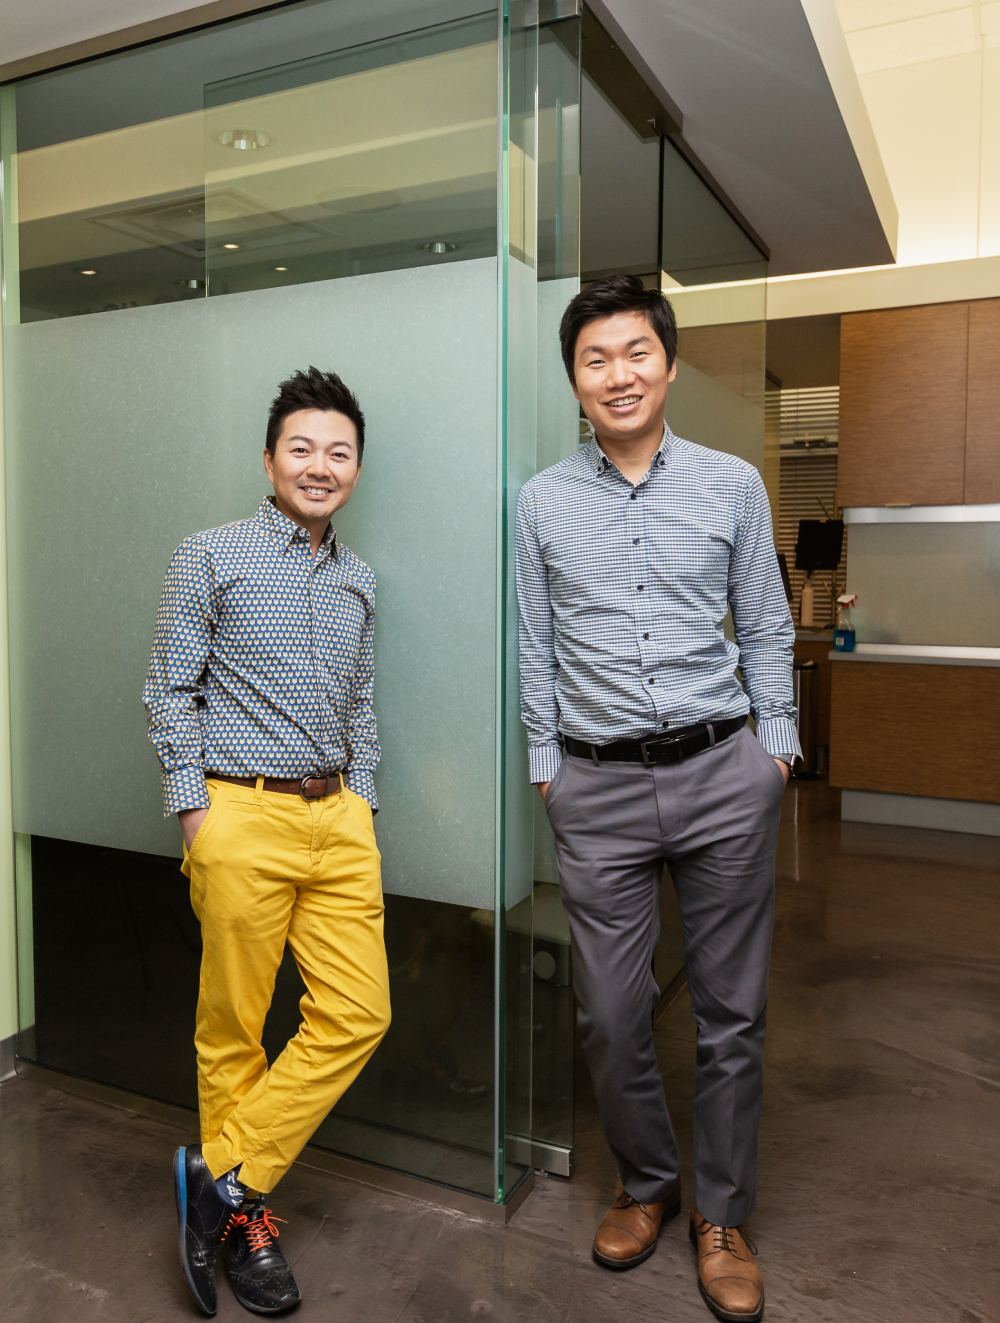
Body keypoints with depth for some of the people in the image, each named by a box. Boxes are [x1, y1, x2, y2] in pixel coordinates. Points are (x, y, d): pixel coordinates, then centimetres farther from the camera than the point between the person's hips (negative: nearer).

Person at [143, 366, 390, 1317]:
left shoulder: (357, 581, 15)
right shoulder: (210, 558, -1)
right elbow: (170, 693, -2)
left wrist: (363, 802, 12)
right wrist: (194, 812, -8)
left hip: (339, 818, 6)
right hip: (244, 816, -5)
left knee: (358, 1014, 1)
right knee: (233, 1026, 6)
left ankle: (225, 1172, 17)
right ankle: (243, 1214, 26)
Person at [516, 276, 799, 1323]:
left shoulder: (734, 485, 5)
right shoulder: (541, 502, 5)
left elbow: (765, 629, 8)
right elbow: (535, 650, 8)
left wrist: (776, 746, 4)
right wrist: (546, 765, 6)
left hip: (723, 774, 0)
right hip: (599, 786, 0)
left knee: (731, 1011, 9)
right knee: (610, 1015, 8)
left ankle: (722, 1213, 30)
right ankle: (645, 1184, 35)